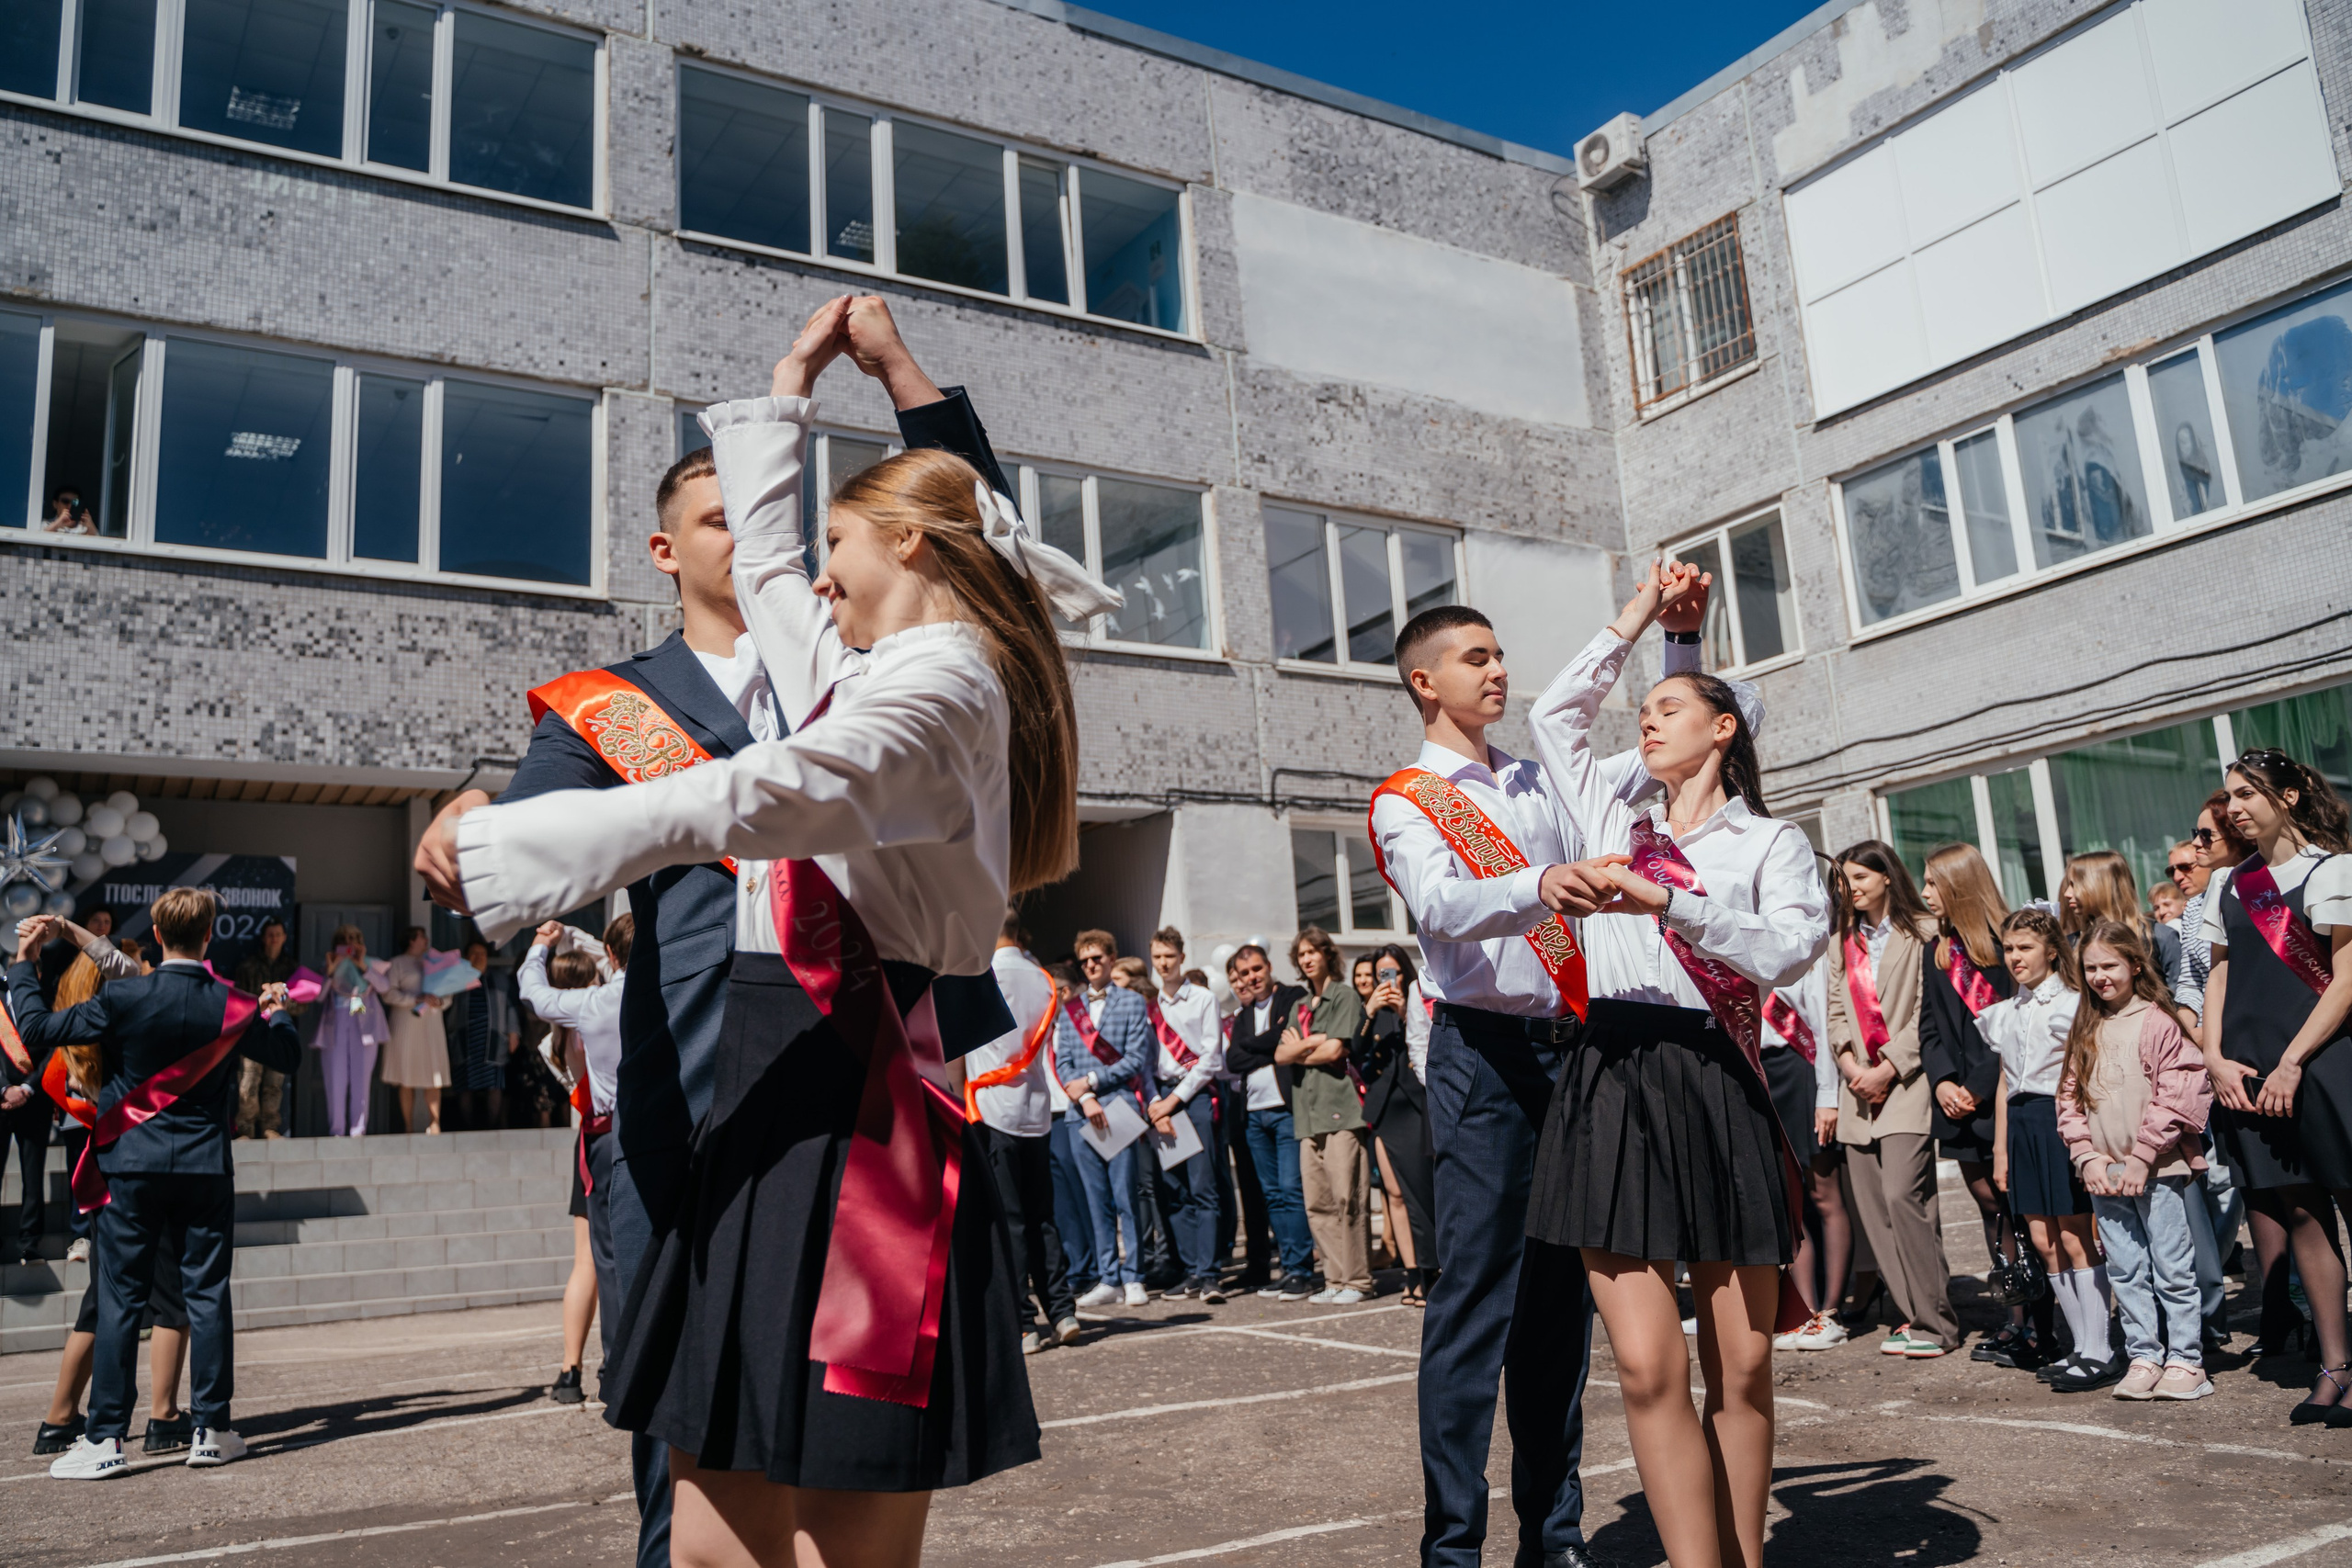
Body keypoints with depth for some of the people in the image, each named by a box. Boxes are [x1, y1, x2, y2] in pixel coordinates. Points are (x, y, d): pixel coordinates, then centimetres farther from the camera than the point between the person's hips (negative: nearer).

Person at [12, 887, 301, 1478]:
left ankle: (105, 1438, 4)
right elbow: (287, 1053, 9)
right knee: (207, 1295, 6)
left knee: (120, 1299, 4)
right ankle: (211, 1430, 11)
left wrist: (22, 966, 9)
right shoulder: (232, 1004, -4)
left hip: (133, 1164, -1)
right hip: (206, 1165, 1)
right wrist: (278, 1009, 29)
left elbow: (37, 1028, -5)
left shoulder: (124, 998, -9)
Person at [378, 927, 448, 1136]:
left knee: (433, 1077, -6)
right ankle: (409, 1127, -1)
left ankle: (435, 1125, -10)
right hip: (406, 1026, -4)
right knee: (407, 1079, -4)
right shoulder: (397, 964, 7)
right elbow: (390, 993, -7)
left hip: (432, 1024, 4)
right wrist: (417, 999, -15)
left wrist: (440, 1001, -5)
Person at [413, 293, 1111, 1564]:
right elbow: (765, 569, 37)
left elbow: (731, 804, -19)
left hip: (850, 1111, -9)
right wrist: (787, 390, 46)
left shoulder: (938, 683, -8)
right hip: (786, 1092, 9)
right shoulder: (874, 671, 21)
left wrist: (491, 840, -15)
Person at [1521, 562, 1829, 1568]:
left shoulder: (1771, 842, 11)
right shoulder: (1613, 822, 20)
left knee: (1742, 1367, 3)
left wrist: (1662, 900, -15)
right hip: (1612, 1081, 2)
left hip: (1718, 1085, -1)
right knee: (1649, 1366, -8)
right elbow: (1553, 714, 27)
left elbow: (1790, 950, -6)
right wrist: (1638, 614, 28)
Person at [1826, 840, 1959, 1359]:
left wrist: (1888, 1069, -11)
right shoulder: (1843, 943, 19)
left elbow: (1928, 1012, -8)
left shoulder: (1923, 933, -2)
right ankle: (1914, 1315, 11)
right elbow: (1836, 1011, 15)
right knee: (1870, 1204, 3)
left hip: (1906, 1079, -6)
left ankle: (1935, 1321, -6)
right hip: (1859, 1087, 6)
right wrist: (1850, 1065, -1)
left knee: (1902, 1194, -16)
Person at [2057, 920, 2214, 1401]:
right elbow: (2070, 1099, 9)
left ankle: (2185, 1360, 12)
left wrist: (2142, 1156, -14)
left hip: (2158, 1169, -5)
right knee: (2126, 1271, 10)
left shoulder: (2156, 1022, -8)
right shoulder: (2085, 1031, 10)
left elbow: (2176, 1095, -13)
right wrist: (2088, 1158, -2)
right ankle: (2143, 1357, 18)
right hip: (2103, 1175, 6)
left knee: (2173, 1269, 2)